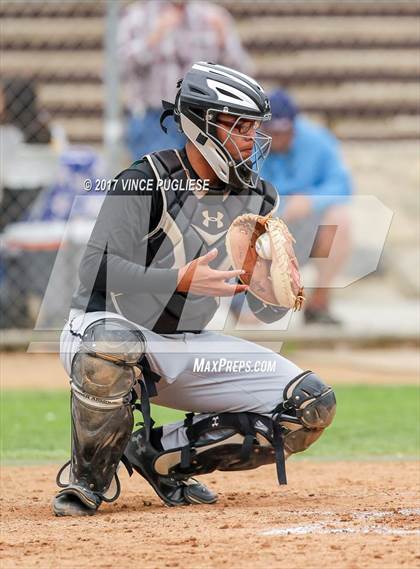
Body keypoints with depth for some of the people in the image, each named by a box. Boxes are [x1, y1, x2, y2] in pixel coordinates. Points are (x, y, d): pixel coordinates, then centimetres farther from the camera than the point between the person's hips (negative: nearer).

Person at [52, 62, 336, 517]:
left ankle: (162, 455, 3)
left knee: (312, 406, -8)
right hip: (103, 326, -6)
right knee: (113, 343, -43)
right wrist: (182, 282, -37)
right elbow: (97, 270, -25)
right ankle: (88, 477, -16)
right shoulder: (144, 182, -15)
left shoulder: (255, 198, 3)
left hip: (187, 349, 6)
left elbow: (264, 310, 2)